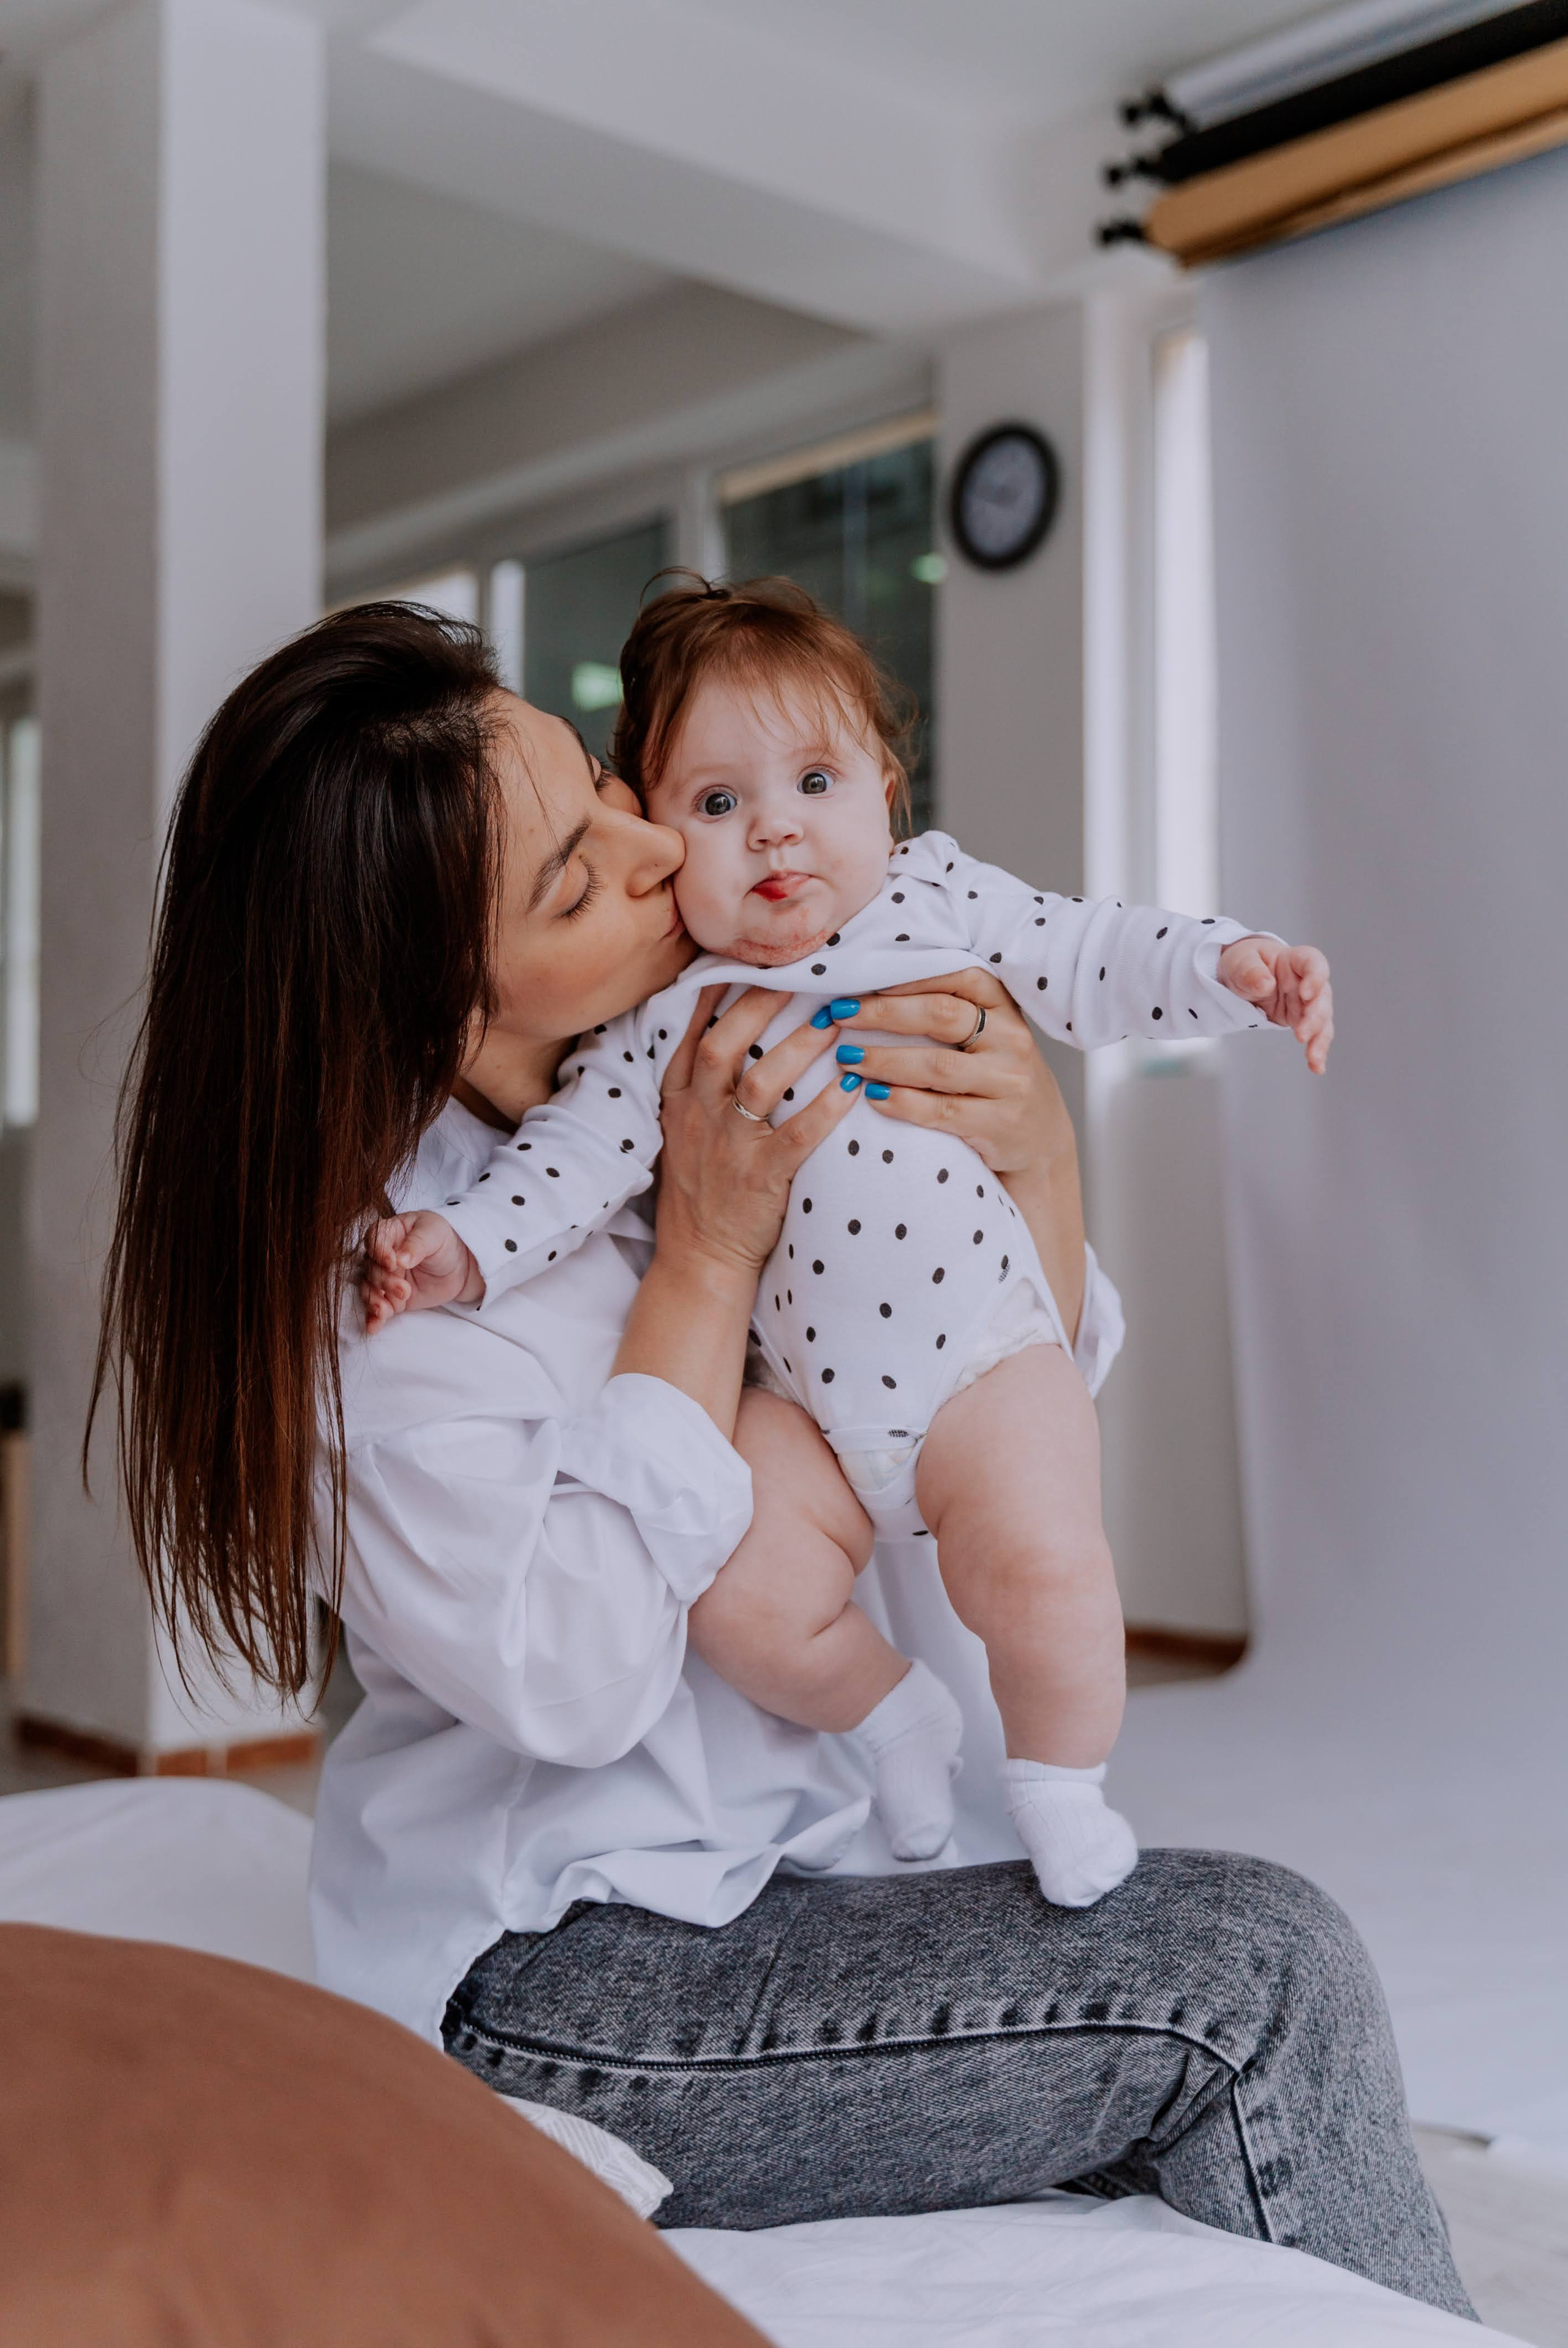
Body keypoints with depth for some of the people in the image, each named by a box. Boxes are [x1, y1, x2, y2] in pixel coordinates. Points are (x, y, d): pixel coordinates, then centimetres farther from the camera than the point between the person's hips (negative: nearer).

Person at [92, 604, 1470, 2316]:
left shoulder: (714, 1074, 2)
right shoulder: (359, 1274, -16)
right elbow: (568, 1682, -23)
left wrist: (1038, 1163, -12)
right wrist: (707, 1255, -20)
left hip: (824, 1878, 6)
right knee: (1259, 1978, -18)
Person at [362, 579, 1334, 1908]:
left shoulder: (944, 899, 1)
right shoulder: (666, 1012, -1)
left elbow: (1094, 967, 5)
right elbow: (579, 1147, -4)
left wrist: (1229, 965, -9)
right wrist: (466, 1245, -18)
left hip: (985, 1358, -1)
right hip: (803, 1395, 2)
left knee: (1040, 1568, -21)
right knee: (740, 1600, -13)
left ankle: (1061, 1786, 10)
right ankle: (892, 1714, 20)